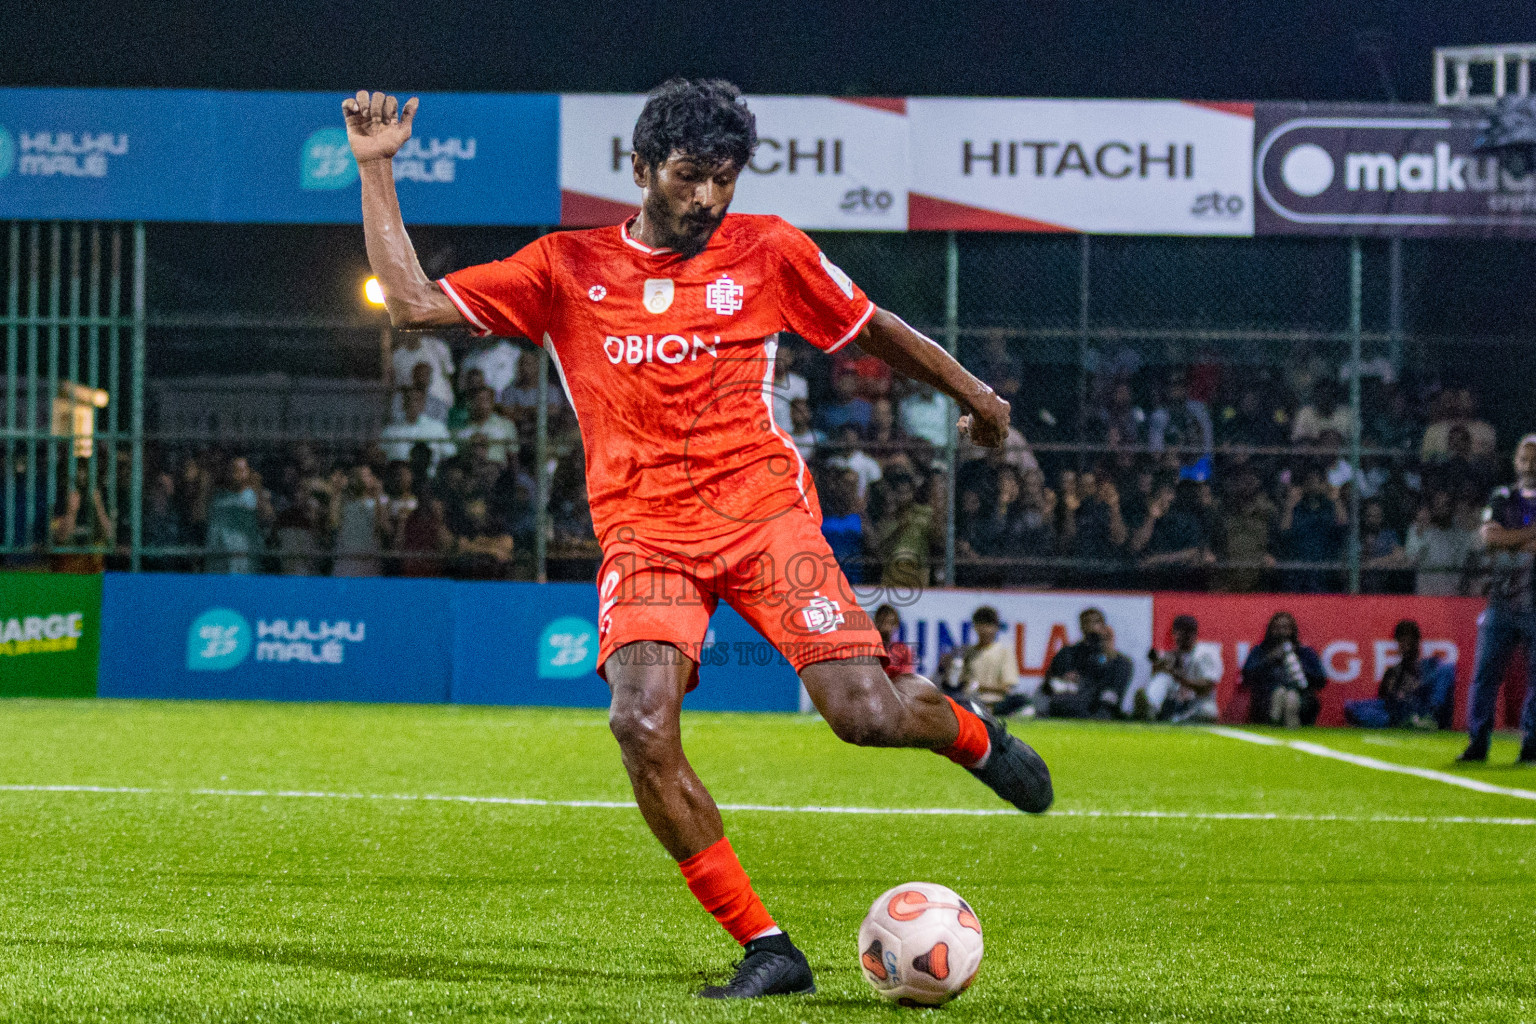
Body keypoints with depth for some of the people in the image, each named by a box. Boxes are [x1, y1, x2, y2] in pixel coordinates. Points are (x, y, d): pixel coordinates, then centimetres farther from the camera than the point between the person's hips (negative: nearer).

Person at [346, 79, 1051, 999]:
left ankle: (971, 732, 23)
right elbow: (414, 305, 6)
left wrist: (974, 395, 29)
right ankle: (766, 951, -13)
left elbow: (873, 328, 21)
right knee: (642, 726, -24)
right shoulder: (567, 268, 7)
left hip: (763, 510, -1)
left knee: (866, 715, -16)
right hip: (644, 533, 1)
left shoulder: (769, 253, 6)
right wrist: (377, 171, 3)